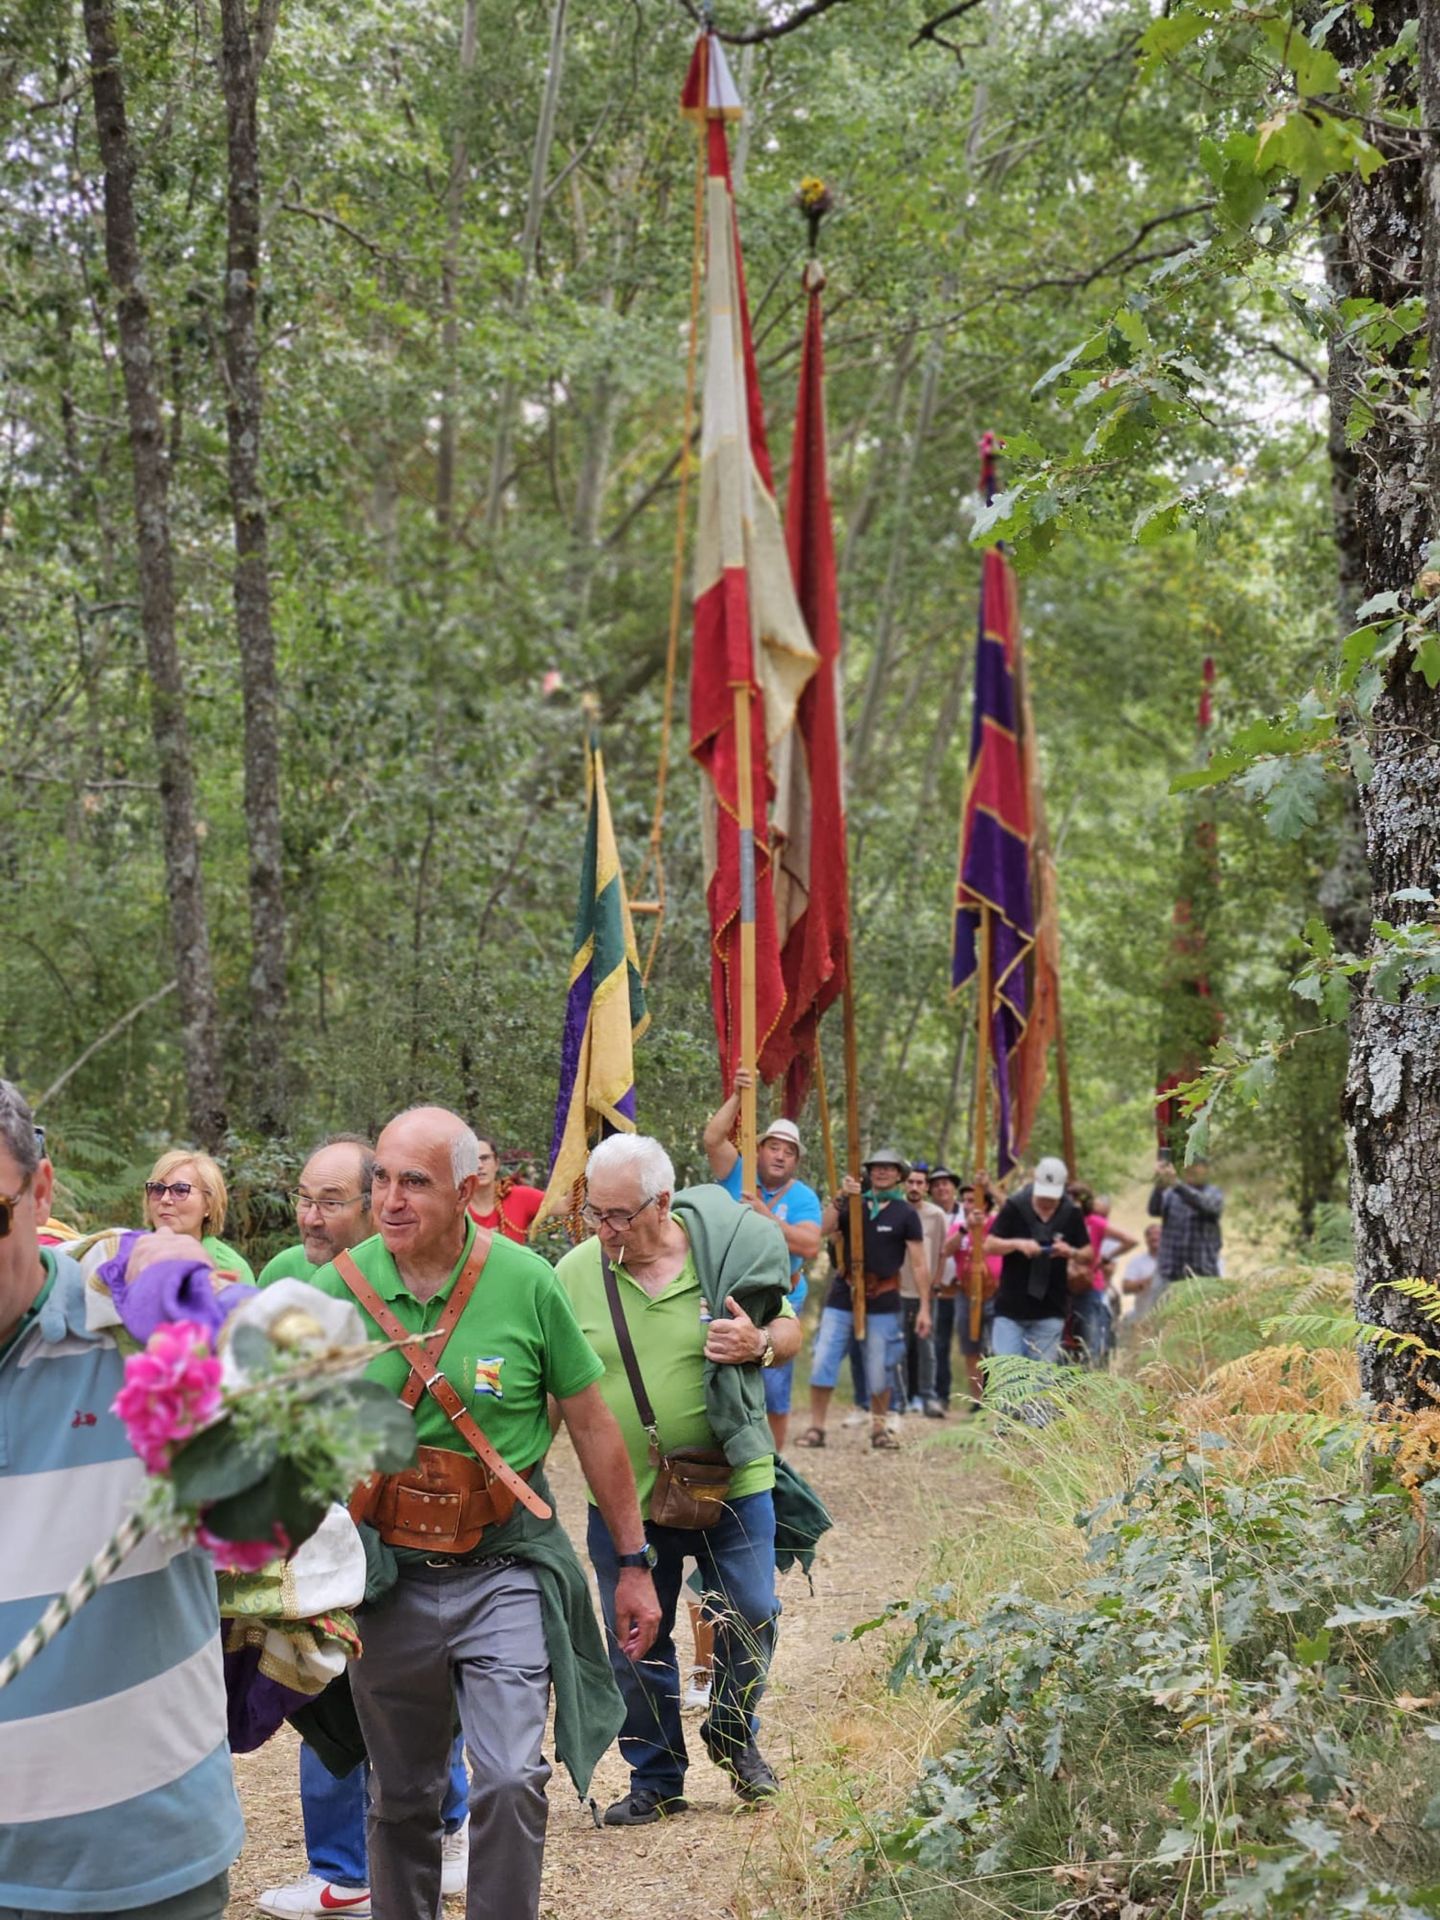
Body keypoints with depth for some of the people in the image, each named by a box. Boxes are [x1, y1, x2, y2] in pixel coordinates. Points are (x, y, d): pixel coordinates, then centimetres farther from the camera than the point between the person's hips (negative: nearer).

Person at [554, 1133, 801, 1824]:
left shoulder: (728, 1253, -8)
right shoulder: (575, 1272, -5)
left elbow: (790, 1331, 5)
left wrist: (759, 1344, -17)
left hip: (731, 1481, -1)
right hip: (623, 1491, 1)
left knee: (750, 1620, 6)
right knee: (634, 1643, 8)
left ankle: (732, 1734, 34)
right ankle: (656, 1778, 26)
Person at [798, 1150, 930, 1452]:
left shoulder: (905, 1214, 1)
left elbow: (919, 1264, -1)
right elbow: (823, 1229, -9)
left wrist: (924, 1308, -6)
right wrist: (840, 1197, -19)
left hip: (883, 1302, -2)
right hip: (843, 1295, 2)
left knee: (880, 1370, 4)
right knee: (822, 1361, -4)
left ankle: (879, 1428, 21)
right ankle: (816, 1427, 4)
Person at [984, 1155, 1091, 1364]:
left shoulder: (1071, 1214, 1)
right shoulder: (1014, 1207, -3)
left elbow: (1089, 1257, 8)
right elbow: (989, 1245, -4)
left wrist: (1071, 1252, -15)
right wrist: (1017, 1244, -22)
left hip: (1049, 1312, 1)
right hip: (1010, 1308, -1)